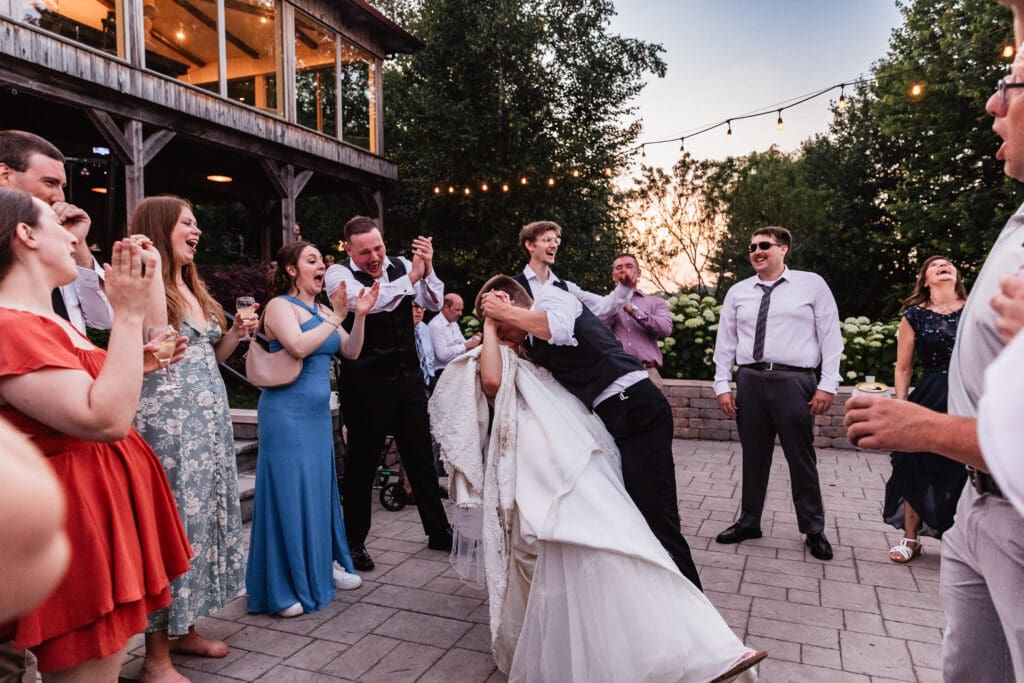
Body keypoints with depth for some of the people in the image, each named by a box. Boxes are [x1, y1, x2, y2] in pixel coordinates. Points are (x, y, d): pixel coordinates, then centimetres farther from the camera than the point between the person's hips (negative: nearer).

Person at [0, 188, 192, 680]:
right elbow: (106, 420, -28)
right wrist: (128, 314, -24)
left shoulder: (47, 320, 14)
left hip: (107, 505, 10)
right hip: (78, 518, -10)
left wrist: (137, 366, 12)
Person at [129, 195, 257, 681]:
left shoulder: (191, 288, 17)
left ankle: (184, 629, 29)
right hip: (169, 420, -9)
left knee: (202, 514, 14)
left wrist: (234, 335, 6)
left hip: (208, 419, 9)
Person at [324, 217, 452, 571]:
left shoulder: (400, 265, 4)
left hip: (408, 377, 5)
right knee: (362, 462, 8)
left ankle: (438, 531, 29)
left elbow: (434, 303, 0)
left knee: (421, 456, 13)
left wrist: (427, 269, -17)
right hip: (366, 383, -4)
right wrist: (412, 276, -28)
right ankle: (355, 540, 26)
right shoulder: (338, 274, -9)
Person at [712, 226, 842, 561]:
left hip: (794, 381, -3)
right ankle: (749, 522, 23)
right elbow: (725, 341, 10)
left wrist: (828, 384, -5)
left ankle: (814, 529, 20)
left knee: (801, 457, 5)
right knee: (753, 455, 10)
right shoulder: (737, 292, 11)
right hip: (750, 380, 3)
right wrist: (722, 385, 5)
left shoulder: (812, 285, 3)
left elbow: (830, 336, 1)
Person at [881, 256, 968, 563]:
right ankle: (910, 538, 15)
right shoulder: (914, 315, 4)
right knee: (917, 467, 0)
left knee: (966, 472, 3)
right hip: (928, 398, 0)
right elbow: (903, 368, 4)